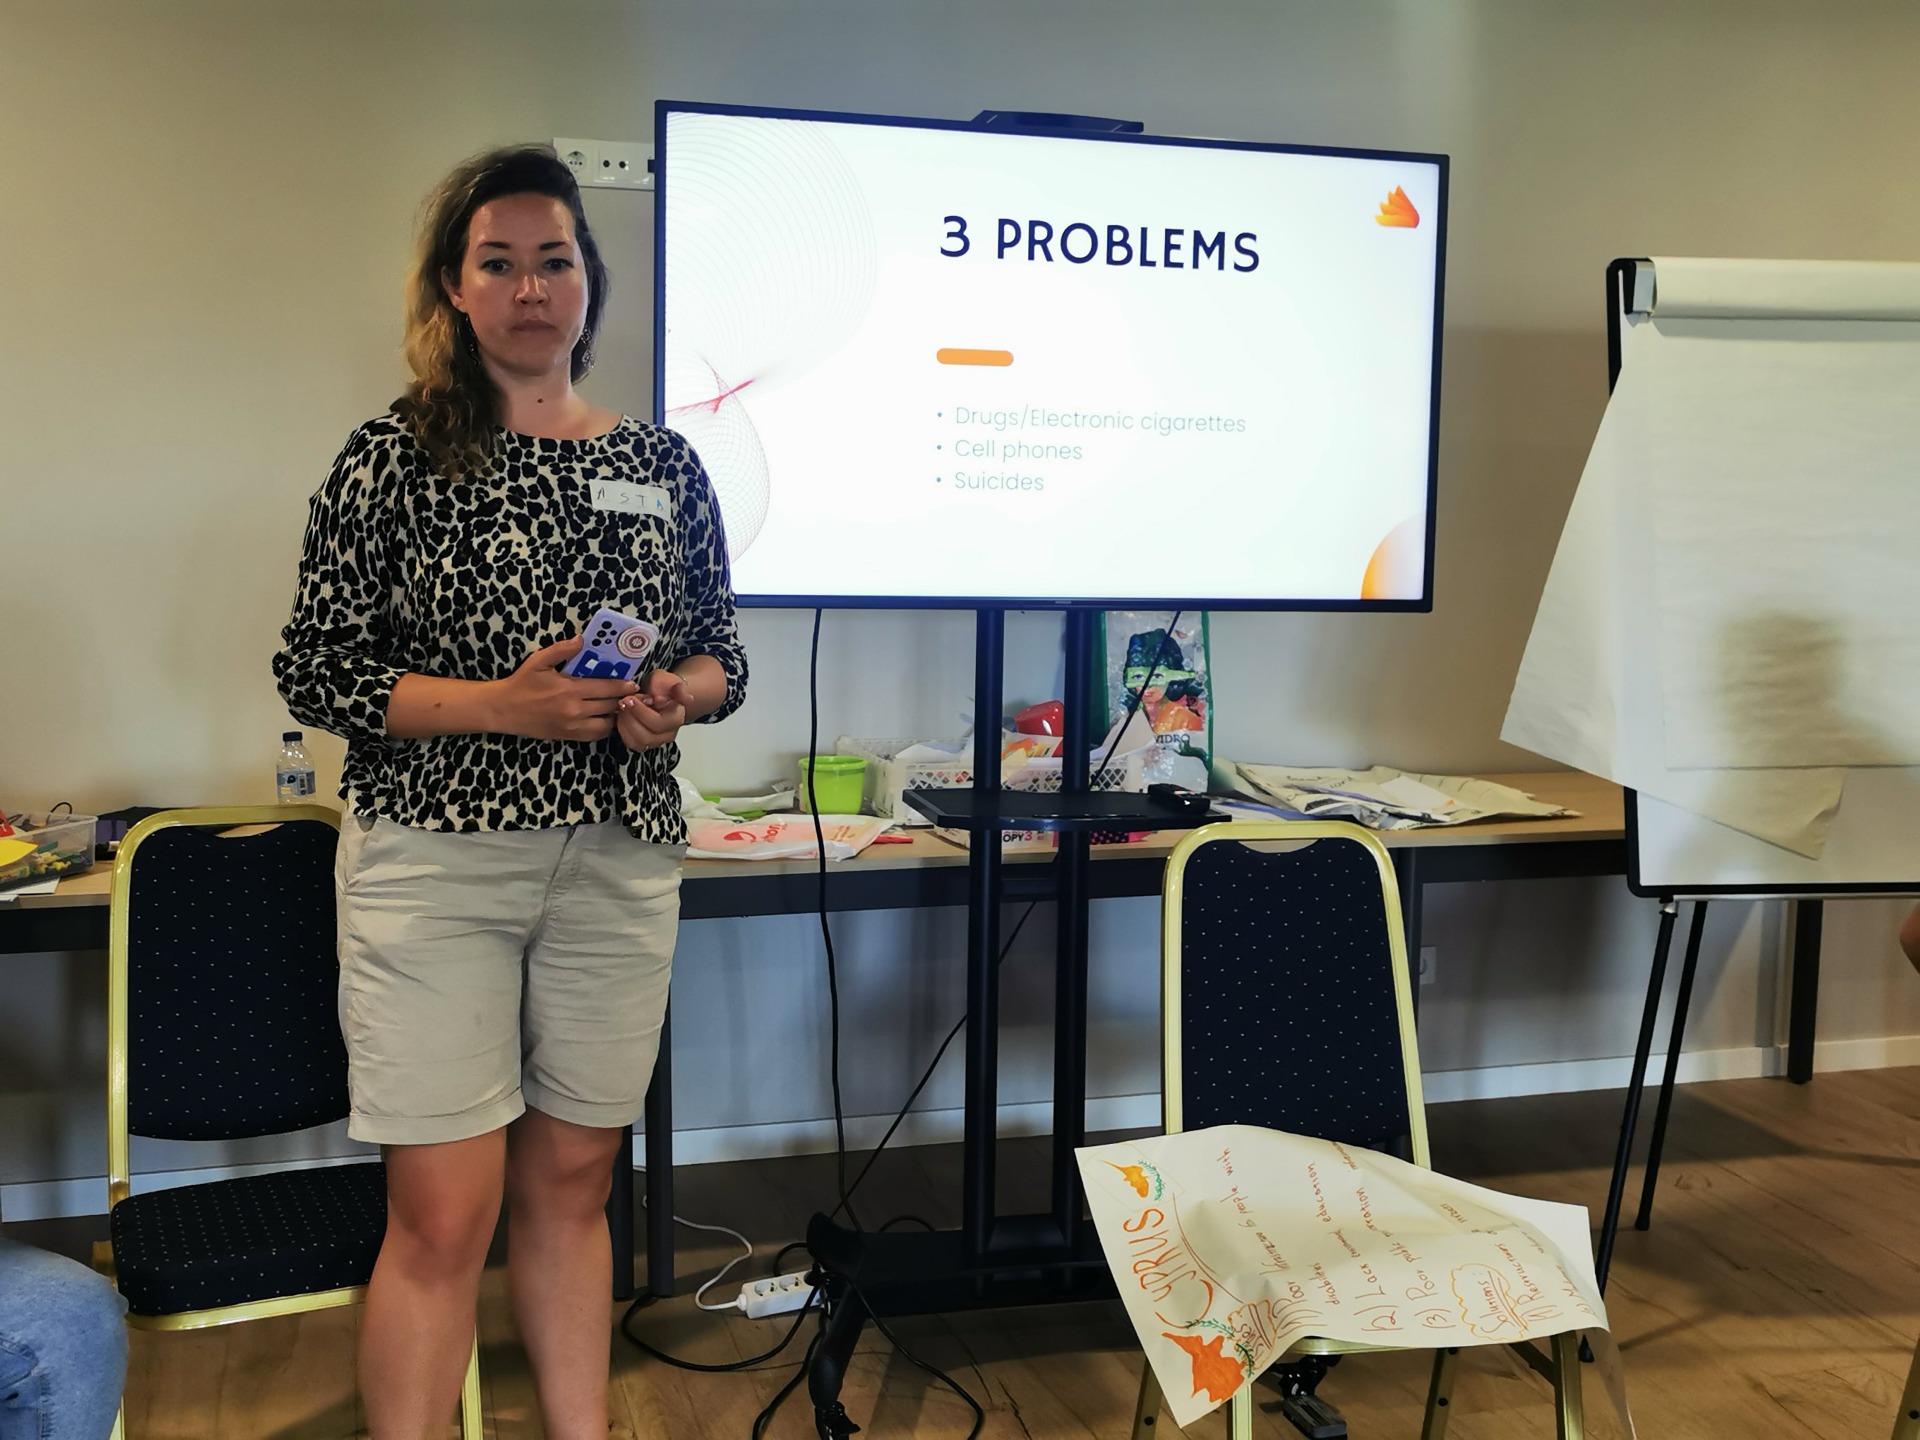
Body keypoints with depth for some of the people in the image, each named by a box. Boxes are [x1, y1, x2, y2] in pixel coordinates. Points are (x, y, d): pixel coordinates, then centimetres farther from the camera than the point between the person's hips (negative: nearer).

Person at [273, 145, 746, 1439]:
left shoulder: (663, 464, 9)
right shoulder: (396, 455, -1)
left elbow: (723, 653, 15)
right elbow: (315, 670, -4)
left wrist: (676, 693, -8)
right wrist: (501, 706, -16)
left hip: (620, 860, 4)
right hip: (434, 859, -3)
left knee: (572, 1184, 15)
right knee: (445, 1213, -4)